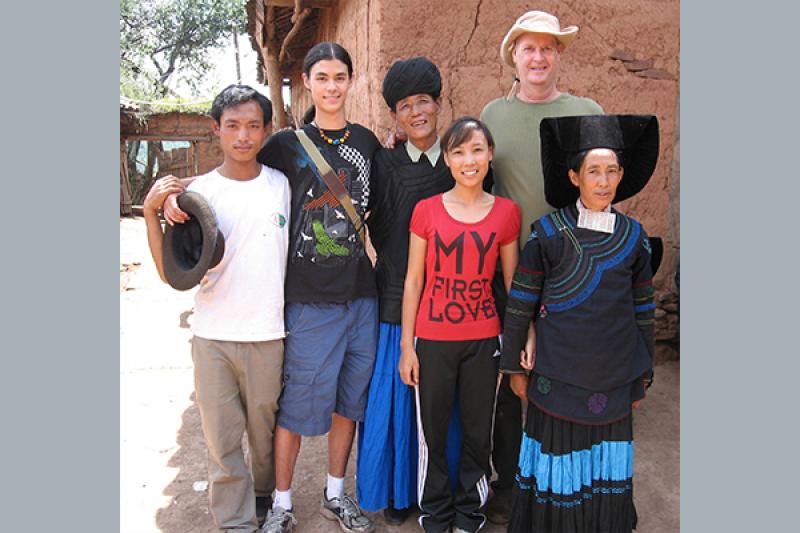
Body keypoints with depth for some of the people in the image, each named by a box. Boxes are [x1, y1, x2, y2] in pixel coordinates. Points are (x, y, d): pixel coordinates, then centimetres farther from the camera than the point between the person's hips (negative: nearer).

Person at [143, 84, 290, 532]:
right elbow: (173, 274, -6)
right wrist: (151, 212, -15)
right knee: (222, 437, 8)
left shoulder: (283, 185, 2)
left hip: (268, 334, 1)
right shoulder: (198, 193, -3)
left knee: (266, 431, 15)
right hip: (213, 337, -1)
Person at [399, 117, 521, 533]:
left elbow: (512, 283, 5)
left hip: (484, 340, 1)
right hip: (433, 339, 0)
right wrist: (406, 346, -2)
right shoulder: (426, 210, -3)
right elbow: (413, 281, -1)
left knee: (478, 431, 14)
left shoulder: (506, 212, 0)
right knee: (432, 432, 12)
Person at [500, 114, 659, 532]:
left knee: (607, 473, 13)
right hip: (558, 377, -2)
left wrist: (642, 376, 12)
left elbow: (642, 310, 10)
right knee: (557, 472, 9)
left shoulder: (633, 236, 3)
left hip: (614, 381, 3)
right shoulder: (549, 232, -6)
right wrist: (515, 366, 0)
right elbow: (520, 303, -3)